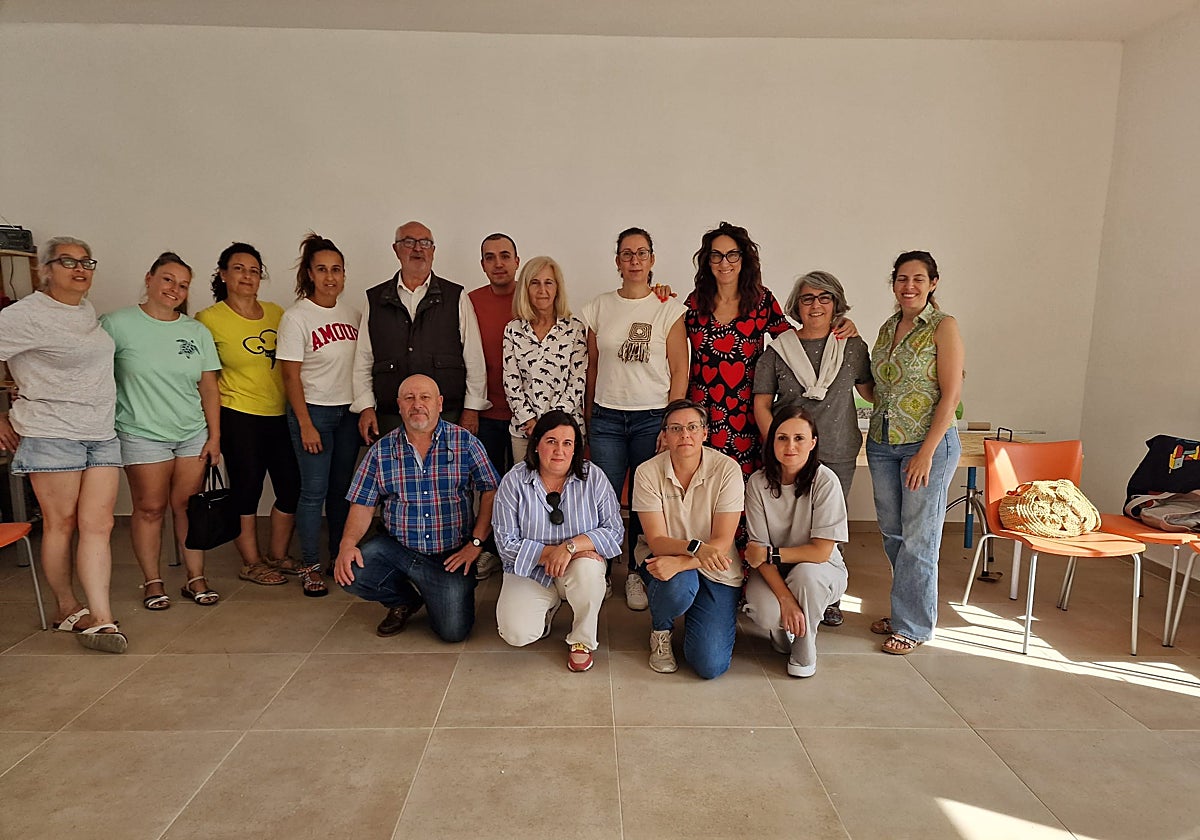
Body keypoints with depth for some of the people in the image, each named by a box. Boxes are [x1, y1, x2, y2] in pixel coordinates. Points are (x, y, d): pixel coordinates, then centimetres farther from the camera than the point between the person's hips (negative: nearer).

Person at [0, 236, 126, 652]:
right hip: (52, 434, -6)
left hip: (102, 434, 6)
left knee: (98, 524, -1)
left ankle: (100, 619, -2)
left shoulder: (87, 312, 14)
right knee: (61, 524, 4)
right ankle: (67, 607, 20)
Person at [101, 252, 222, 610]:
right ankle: (152, 582, 17)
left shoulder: (198, 332, 7)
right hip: (143, 435, -3)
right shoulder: (118, 324, -3)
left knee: (188, 506, 6)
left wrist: (214, 436, 5)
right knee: (150, 508, 3)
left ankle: (195, 578, 15)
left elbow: (209, 388, 8)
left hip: (194, 435, 3)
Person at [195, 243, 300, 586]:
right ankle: (251, 563, 22)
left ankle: (277, 555, 27)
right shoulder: (209, 319, -5)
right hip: (239, 416, -5)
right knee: (247, 488, 5)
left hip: (280, 414, 5)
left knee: (292, 487, 8)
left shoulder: (276, 313, 8)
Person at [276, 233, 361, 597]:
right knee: (315, 490, -2)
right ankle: (310, 567, 10)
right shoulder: (296, 317, -7)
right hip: (313, 411, -4)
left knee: (342, 488, 10)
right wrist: (306, 425, -12)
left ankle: (339, 557, 23)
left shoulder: (352, 313, 7)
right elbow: (291, 377, -8)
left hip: (349, 411, 5)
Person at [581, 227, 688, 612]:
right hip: (607, 417, 2)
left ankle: (637, 574, 18)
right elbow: (592, 367, 12)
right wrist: (588, 419, 10)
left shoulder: (669, 309, 2)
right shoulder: (599, 307, 9)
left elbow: (680, 371, 1)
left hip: (652, 417, -1)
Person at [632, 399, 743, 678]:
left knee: (711, 665, -14)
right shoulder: (648, 472, -12)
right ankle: (660, 632, 0)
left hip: (715, 572, 0)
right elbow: (656, 540, -16)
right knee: (679, 586, -38)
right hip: (663, 558, 0)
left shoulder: (727, 469, -14)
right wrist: (696, 547, -36)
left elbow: (722, 541, -17)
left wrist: (680, 563, -33)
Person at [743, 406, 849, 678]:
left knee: (805, 573, -36)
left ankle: (804, 652, -7)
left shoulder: (825, 481, -20)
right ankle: (782, 634, 11)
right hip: (773, 572, 1)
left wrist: (770, 553, -18)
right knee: (767, 613, -30)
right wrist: (785, 598, -26)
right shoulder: (758, 482, -12)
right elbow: (758, 550, -14)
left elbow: (821, 551, -21)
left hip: (819, 572, -1)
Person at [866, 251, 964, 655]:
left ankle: (913, 625, 14)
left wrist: (927, 452, -17)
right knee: (892, 534, 12)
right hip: (882, 444, 6)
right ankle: (904, 611, 28)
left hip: (927, 443, -6)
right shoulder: (887, 329, 12)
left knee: (919, 539, 1)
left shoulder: (943, 327, -6)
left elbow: (951, 395, -12)